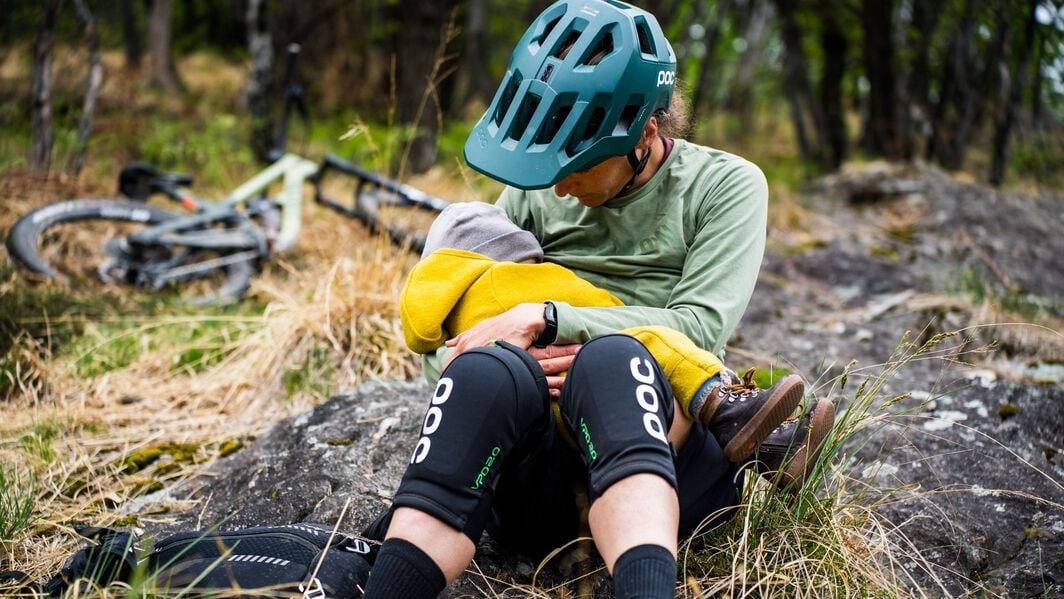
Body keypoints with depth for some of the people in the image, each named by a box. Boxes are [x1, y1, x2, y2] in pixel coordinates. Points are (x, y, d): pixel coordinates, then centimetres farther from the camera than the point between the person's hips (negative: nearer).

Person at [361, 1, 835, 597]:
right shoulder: (533, 191, 15)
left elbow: (699, 327, -8)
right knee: (483, 372, -35)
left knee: (608, 359, -37)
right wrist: (478, 360, -11)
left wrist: (543, 320, -14)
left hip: (661, 439, -1)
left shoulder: (725, 185, 6)